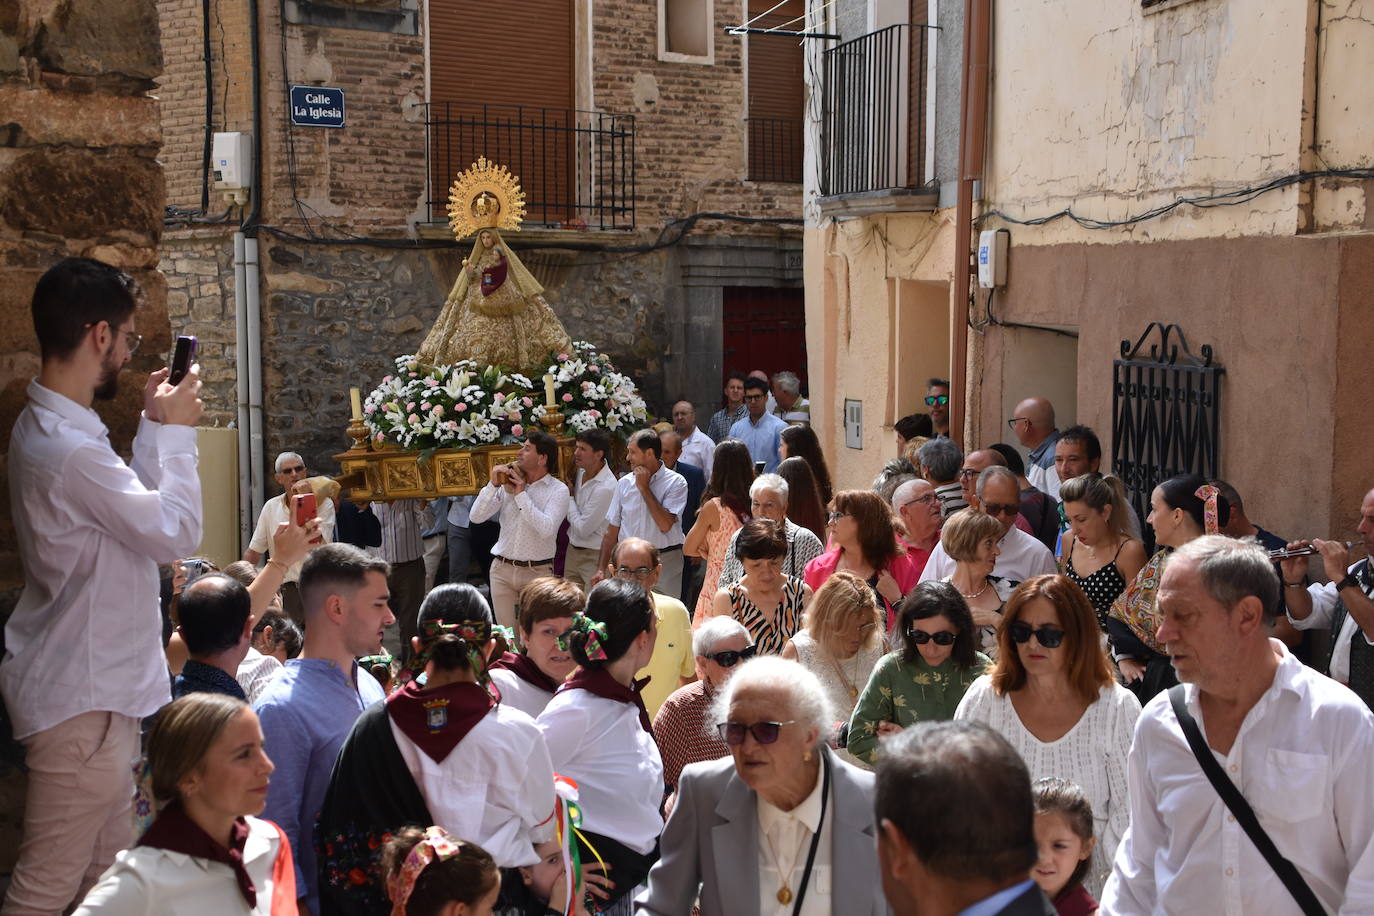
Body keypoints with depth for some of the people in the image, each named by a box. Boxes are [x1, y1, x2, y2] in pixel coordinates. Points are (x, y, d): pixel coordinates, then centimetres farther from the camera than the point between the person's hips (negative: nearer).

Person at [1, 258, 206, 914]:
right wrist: (175, 430, -10)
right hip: (81, 699, -11)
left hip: (96, 685, 11)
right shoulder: (70, 448, -26)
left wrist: (153, 425, 11)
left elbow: (137, 507, 17)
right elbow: (177, 532, -20)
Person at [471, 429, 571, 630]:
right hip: (502, 568, 4)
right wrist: (493, 484, -9)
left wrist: (521, 495, -16)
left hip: (537, 572, -3)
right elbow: (475, 517, 1)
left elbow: (546, 529, -21)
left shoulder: (558, 490, -6)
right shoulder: (508, 483, 6)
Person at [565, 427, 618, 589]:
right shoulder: (581, 472, 2)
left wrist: (569, 496, -10)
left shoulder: (606, 487, -24)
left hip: (594, 556, -8)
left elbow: (582, 529, -20)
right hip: (573, 549, 8)